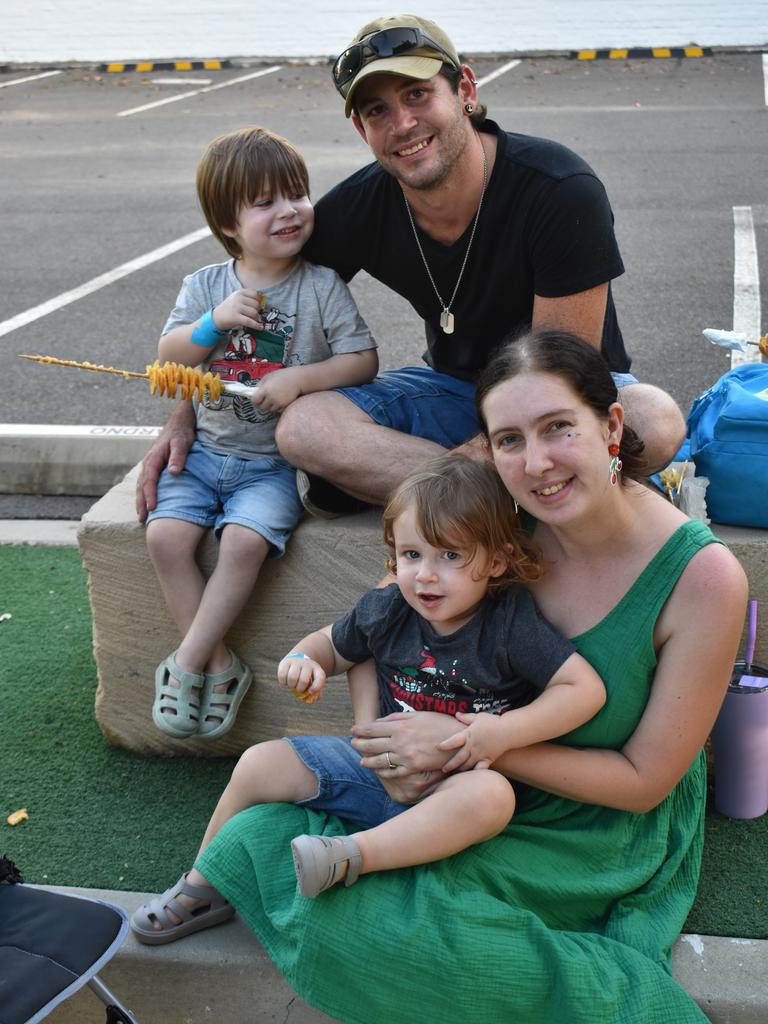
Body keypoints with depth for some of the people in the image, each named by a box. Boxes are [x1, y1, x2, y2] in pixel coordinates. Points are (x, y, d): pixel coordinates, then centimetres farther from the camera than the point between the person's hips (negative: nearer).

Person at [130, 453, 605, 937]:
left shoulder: (511, 625, -16)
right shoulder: (385, 611, -3)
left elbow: (587, 688, -19)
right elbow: (333, 644, 16)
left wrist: (506, 731, -28)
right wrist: (304, 658, -8)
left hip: (453, 785, -4)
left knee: (493, 794, -39)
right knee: (260, 764, -9)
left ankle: (350, 856, -37)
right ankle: (203, 888, 12)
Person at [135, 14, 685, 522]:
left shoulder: (561, 189, -23)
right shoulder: (358, 208, -10)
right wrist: (184, 421, -4)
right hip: (457, 390, 3)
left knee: (655, 421, -38)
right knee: (304, 426, -23)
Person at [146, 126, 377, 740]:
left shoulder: (322, 287, -2)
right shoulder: (206, 286, 6)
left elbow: (363, 360, -5)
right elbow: (168, 358, 3)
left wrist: (300, 378, -19)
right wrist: (214, 322, -14)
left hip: (276, 462, -3)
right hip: (204, 451, 4)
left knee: (245, 539, -28)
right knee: (166, 535, -19)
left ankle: (188, 660, -11)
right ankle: (219, 665, -6)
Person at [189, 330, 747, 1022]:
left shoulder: (704, 576, -22)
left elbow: (645, 779, -17)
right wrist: (393, 753, -17)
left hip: (603, 834, -4)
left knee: (352, 910, -24)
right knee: (263, 833, -14)